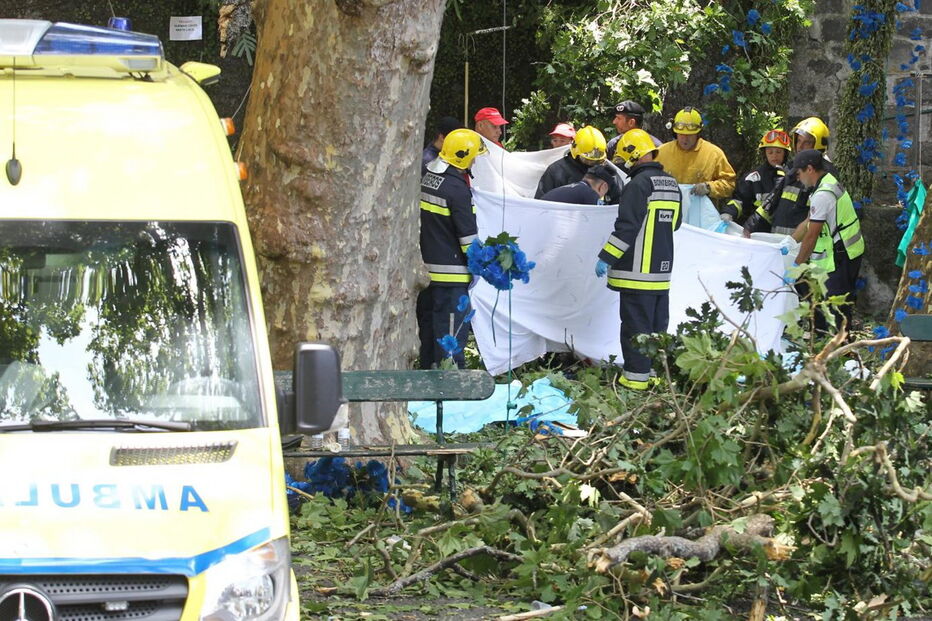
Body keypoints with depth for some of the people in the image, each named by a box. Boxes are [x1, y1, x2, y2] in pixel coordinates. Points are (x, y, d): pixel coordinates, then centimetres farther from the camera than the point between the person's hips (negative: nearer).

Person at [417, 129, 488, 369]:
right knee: (450, 330, -6)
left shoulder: (427, 179, 10)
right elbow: (468, 233, -13)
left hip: (425, 267, 9)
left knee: (427, 323, 16)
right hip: (450, 272, -9)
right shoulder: (457, 188, -16)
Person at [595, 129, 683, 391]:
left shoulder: (639, 184, -16)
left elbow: (626, 227, -19)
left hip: (638, 270, -8)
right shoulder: (671, 184, 11)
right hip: (662, 270, 8)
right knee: (658, 325, 14)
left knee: (635, 324, -4)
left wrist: (606, 257, -14)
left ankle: (637, 376, -4)